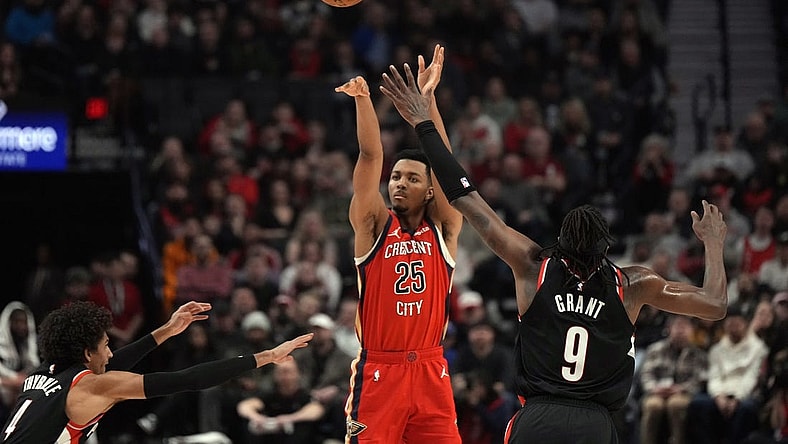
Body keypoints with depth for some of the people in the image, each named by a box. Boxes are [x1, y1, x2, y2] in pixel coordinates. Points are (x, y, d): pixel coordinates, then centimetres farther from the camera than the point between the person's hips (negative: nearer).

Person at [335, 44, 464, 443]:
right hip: (377, 371, -2)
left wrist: (427, 97, -14)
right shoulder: (374, 226, 4)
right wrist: (363, 100, -20)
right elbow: (371, 156, -8)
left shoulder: (442, 229, 6)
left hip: (430, 371, 2)